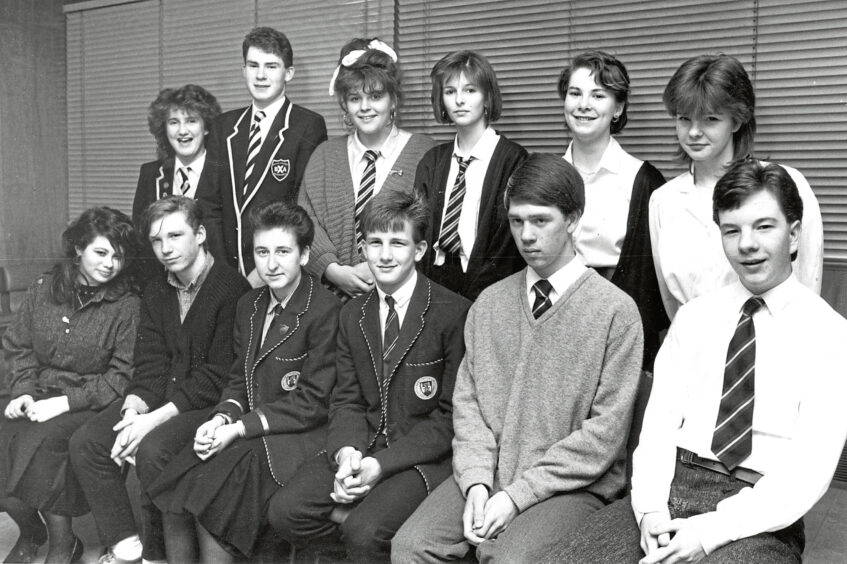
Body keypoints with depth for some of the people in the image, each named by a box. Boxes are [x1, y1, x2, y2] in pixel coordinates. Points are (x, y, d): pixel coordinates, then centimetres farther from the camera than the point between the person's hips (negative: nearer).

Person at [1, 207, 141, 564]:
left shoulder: (128, 306, -6)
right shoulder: (43, 290, 8)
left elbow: (122, 376, -10)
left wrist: (66, 402, -17)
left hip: (90, 407, -4)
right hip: (38, 398, 4)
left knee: (40, 442, -29)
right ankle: (29, 532, 9)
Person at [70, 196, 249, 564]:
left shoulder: (231, 289, -14)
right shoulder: (155, 293, 12)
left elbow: (217, 377, -18)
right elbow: (150, 365, 7)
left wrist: (155, 420, -19)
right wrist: (131, 413, -12)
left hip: (211, 404, -7)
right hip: (163, 396, 8)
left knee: (153, 449, -30)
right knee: (86, 442, -9)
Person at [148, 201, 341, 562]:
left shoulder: (325, 310, -12)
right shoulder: (249, 305, 13)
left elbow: (314, 401, -13)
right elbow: (239, 379, 16)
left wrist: (239, 428, -15)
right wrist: (221, 419, -6)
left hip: (299, 435, -7)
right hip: (244, 430, 7)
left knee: (213, 492, -24)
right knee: (175, 480, -13)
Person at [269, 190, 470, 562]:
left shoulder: (455, 313, -11)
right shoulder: (353, 314, 10)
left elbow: (451, 415, -11)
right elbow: (347, 399, 9)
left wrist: (381, 464, -17)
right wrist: (347, 453, -12)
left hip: (425, 457, -5)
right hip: (363, 448, 6)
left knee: (365, 532, -27)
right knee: (284, 511, -11)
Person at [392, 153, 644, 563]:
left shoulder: (615, 310, -6)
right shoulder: (488, 303, 9)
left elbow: (606, 432, -9)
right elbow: (467, 401, 7)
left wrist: (518, 494, -12)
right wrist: (477, 481, -9)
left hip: (575, 484, -3)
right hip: (488, 476, 4)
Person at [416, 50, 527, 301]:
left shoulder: (512, 159, -6)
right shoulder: (433, 161, 10)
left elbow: (509, 245, -9)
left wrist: (473, 297, -14)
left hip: (487, 290, -3)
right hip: (431, 285, 4)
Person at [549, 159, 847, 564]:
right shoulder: (693, 317, 11)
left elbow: (809, 469, -9)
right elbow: (659, 420, 4)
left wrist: (711, 530, -17)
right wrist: (651, 508, -12)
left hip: (759, 516, -3)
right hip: (670, 488, 3)